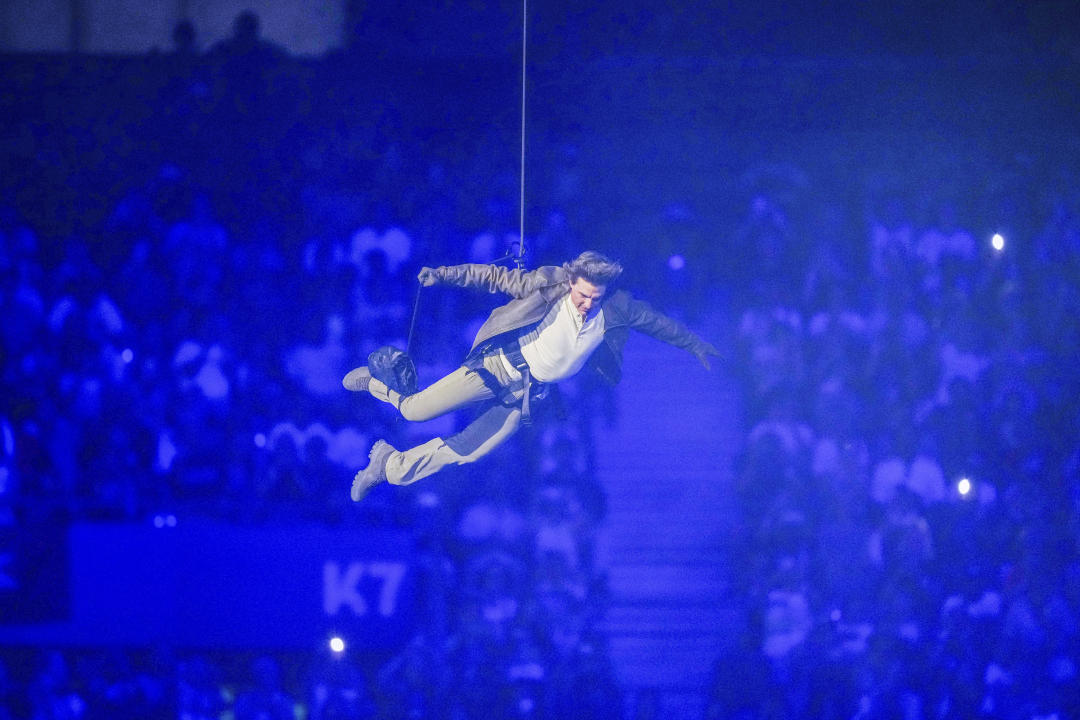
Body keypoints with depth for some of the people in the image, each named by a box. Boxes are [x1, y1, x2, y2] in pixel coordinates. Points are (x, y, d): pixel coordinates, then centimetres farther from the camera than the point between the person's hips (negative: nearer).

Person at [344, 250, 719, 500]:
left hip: (526, 395, 4)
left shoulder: (616, 310, -6)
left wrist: (692, 344, 25)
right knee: (415, 411, -12)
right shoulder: (548, 286, -15)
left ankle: (391, 466, 16)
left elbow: (653, 320, 13)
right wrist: (443, 275, -18)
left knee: (464, 453, -5)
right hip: (502, 364, -4)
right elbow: (495, 277, -10)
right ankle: (378, 380, 21)